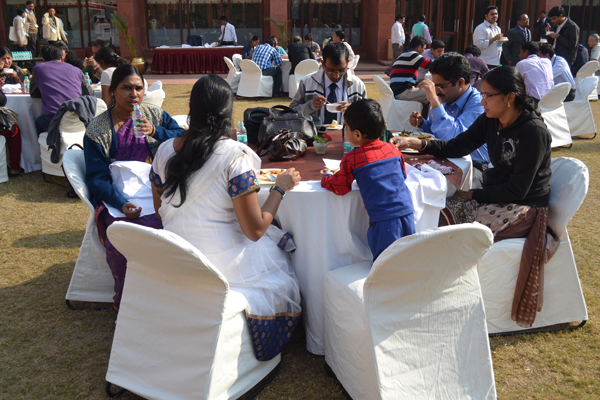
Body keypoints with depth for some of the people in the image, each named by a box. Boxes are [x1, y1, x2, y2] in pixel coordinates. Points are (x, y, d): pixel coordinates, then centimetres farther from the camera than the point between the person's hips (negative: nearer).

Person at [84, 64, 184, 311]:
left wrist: (155, 131, -14)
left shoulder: (155, 115, 11)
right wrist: (122, 204, -22)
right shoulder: (97, 131, 1)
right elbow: (97, 178, -6)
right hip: (115, 198, -2)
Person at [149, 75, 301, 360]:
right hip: (220, 264, -6)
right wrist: (280, 187, -4)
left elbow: (160, 211, 12)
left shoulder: (165, 150, -1)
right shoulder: (236, 157, -19)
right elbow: (255, 230, -17)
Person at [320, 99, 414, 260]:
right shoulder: (392, 149, 10)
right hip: (407, 214, 5)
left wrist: (326, 177, 24)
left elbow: (339, 188, 4)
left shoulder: (351, 159, -6)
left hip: (383, 220, -5)